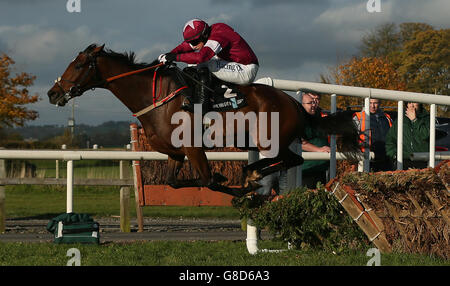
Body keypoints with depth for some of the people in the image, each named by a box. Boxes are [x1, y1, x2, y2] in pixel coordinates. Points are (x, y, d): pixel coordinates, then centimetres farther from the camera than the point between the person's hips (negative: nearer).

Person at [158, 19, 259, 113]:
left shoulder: (217, 37, -24)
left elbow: (200, 57, -37)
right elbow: (186, 45, 10)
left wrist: (176, 57, -31)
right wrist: (170, 54, -4)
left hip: (246, 71, -10)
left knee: (204, 64, -20)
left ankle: (200, 103, -25)